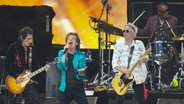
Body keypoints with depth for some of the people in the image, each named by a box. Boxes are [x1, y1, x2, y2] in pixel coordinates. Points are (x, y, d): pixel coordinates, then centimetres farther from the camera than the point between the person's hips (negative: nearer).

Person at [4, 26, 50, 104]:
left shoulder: (31, 49, 8)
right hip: (15, 80, -5)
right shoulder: (13, 47, -10)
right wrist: (16, 76, -18)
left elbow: (35, 65, 12)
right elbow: (7, 65, -12)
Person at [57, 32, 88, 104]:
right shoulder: (61, 53, 4)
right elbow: (61, 67, -13)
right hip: (65, 88, 2)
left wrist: (81, 73, -28)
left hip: (78, 88, -2)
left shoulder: (81, 55, -2)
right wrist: (65, 52, -18)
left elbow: (81, 76, -5)